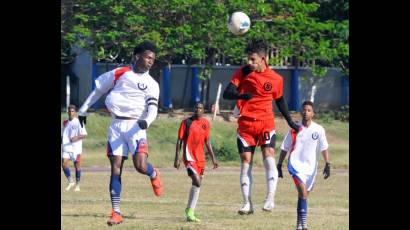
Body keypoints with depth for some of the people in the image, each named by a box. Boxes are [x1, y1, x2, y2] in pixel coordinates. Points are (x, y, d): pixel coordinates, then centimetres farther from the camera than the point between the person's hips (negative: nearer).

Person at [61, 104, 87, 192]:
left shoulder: (78, 122, -4)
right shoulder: (65, 123, 12)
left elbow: (84, 134, -9)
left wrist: (76, 137, -24)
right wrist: (61, 143, 17)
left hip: (76, 147, -4)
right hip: (66, 147, 4)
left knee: (77, 165, 2)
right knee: (64, 163, -11)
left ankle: (77, 185, 12)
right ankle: (70, 182, 4)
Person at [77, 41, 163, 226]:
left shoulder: (151, 84, 6)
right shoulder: (119, 74, 7)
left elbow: (153, 108, -6)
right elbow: (98, 90, 18)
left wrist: (146, 121, -27)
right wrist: (83, 110, 21)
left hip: (135, 127, -1)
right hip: (117, 125, 1)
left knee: (140, 166, -18)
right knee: (115, 168, -4)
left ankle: (154, 175, 21)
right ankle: (116, 213, -2)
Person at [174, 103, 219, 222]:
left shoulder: (206, 123, 10)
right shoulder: (186, 122, -4)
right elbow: (179, 140, -3)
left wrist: (213, 158, 15)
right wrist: (177, 158, -9)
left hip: (200, 158, 6)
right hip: (189, 157, -6)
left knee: (197, 185, 6)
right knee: (197, 182, -20)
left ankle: (190, 213, 13)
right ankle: (189, 211, -9)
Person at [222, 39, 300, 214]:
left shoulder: (276, 79, -2)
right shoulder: (242, 73, -3)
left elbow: (280, 101, 15)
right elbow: (227, 93, -11)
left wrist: (290, 122, 17)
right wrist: (241, 95, -32)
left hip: (266, 123, -1)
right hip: (245, 125, 1)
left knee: (269, 157, -18)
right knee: (245, 162, -1)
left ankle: (270, 198, -16)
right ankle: (247, 203, 2)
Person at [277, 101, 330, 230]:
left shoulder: (319, 130, 1)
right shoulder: (294, 129, 0)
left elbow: (324, 148, 5)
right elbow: (284, 149, 6)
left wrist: (327, 164, -5)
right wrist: (279, 165, 6)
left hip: (311, 167, 3)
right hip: (296, 164, -3)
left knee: (303, 195, 10)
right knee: (303, 192, -20)